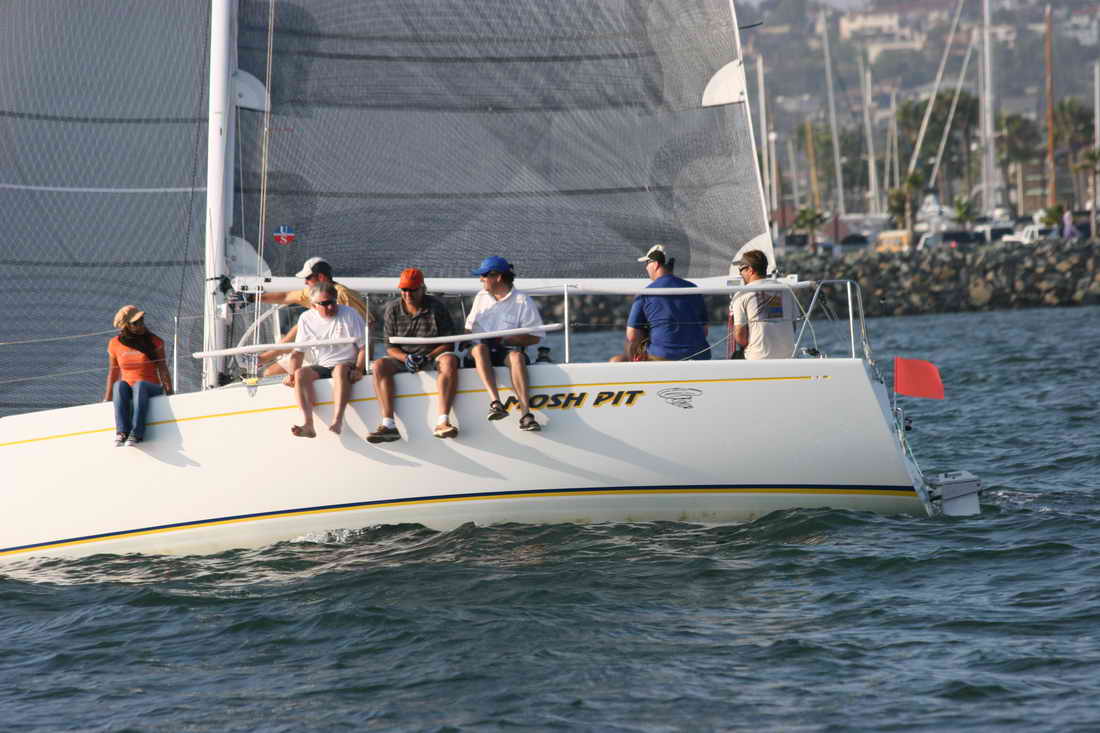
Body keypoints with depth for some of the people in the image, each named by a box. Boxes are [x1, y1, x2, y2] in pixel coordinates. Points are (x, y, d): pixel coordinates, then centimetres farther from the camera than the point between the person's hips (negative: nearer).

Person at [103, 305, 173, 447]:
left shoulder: (154, 342, 0)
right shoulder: (115, 344, 6)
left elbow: (162, 369, -8)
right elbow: (113, 373, 12)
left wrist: (169, 394, -21)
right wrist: (107, 399, 6)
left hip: (151, 389, -2)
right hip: (125, 393, 2)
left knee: (140, 385, -36)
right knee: (119, 385, -33)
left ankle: (137, 433, -51)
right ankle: (121, 432, -48)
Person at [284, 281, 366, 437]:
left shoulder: (349, 314, -3)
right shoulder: (307, 319, 7)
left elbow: (364, 347, -5)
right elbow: (298, 352, 10)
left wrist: (358, 370, -21)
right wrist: (292, 374, -8)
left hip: (347, 364, -4)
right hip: (322, 367, 4)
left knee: (341, 369, -38)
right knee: (301, 373, -26)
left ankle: (337, 422, -53)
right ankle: (307, 425, -41)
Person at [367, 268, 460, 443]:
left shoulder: (436, 307, -3)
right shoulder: (393, 309, 3)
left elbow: (449, 343, -5)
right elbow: (390, 347, 3)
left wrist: (428, 357, -22)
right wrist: (406, 358, -19)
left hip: (433, 356, -2)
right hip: (403, 358, 2)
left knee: (449, 361, -34)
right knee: (379, 365, -27)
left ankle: (442, 422, -44)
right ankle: (388, 425, -37)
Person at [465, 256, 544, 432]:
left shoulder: (523, 301, 3)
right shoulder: (481, 297, 20)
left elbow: (535, 337, -2)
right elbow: (469, 328, 24)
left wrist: (504, 340, -12)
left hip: (508, 349, -3)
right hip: (483, 352, 3)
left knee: (516, 356, -37)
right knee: (479, 348, -34)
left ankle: (525, 414, -49)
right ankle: (495, 402, -49)